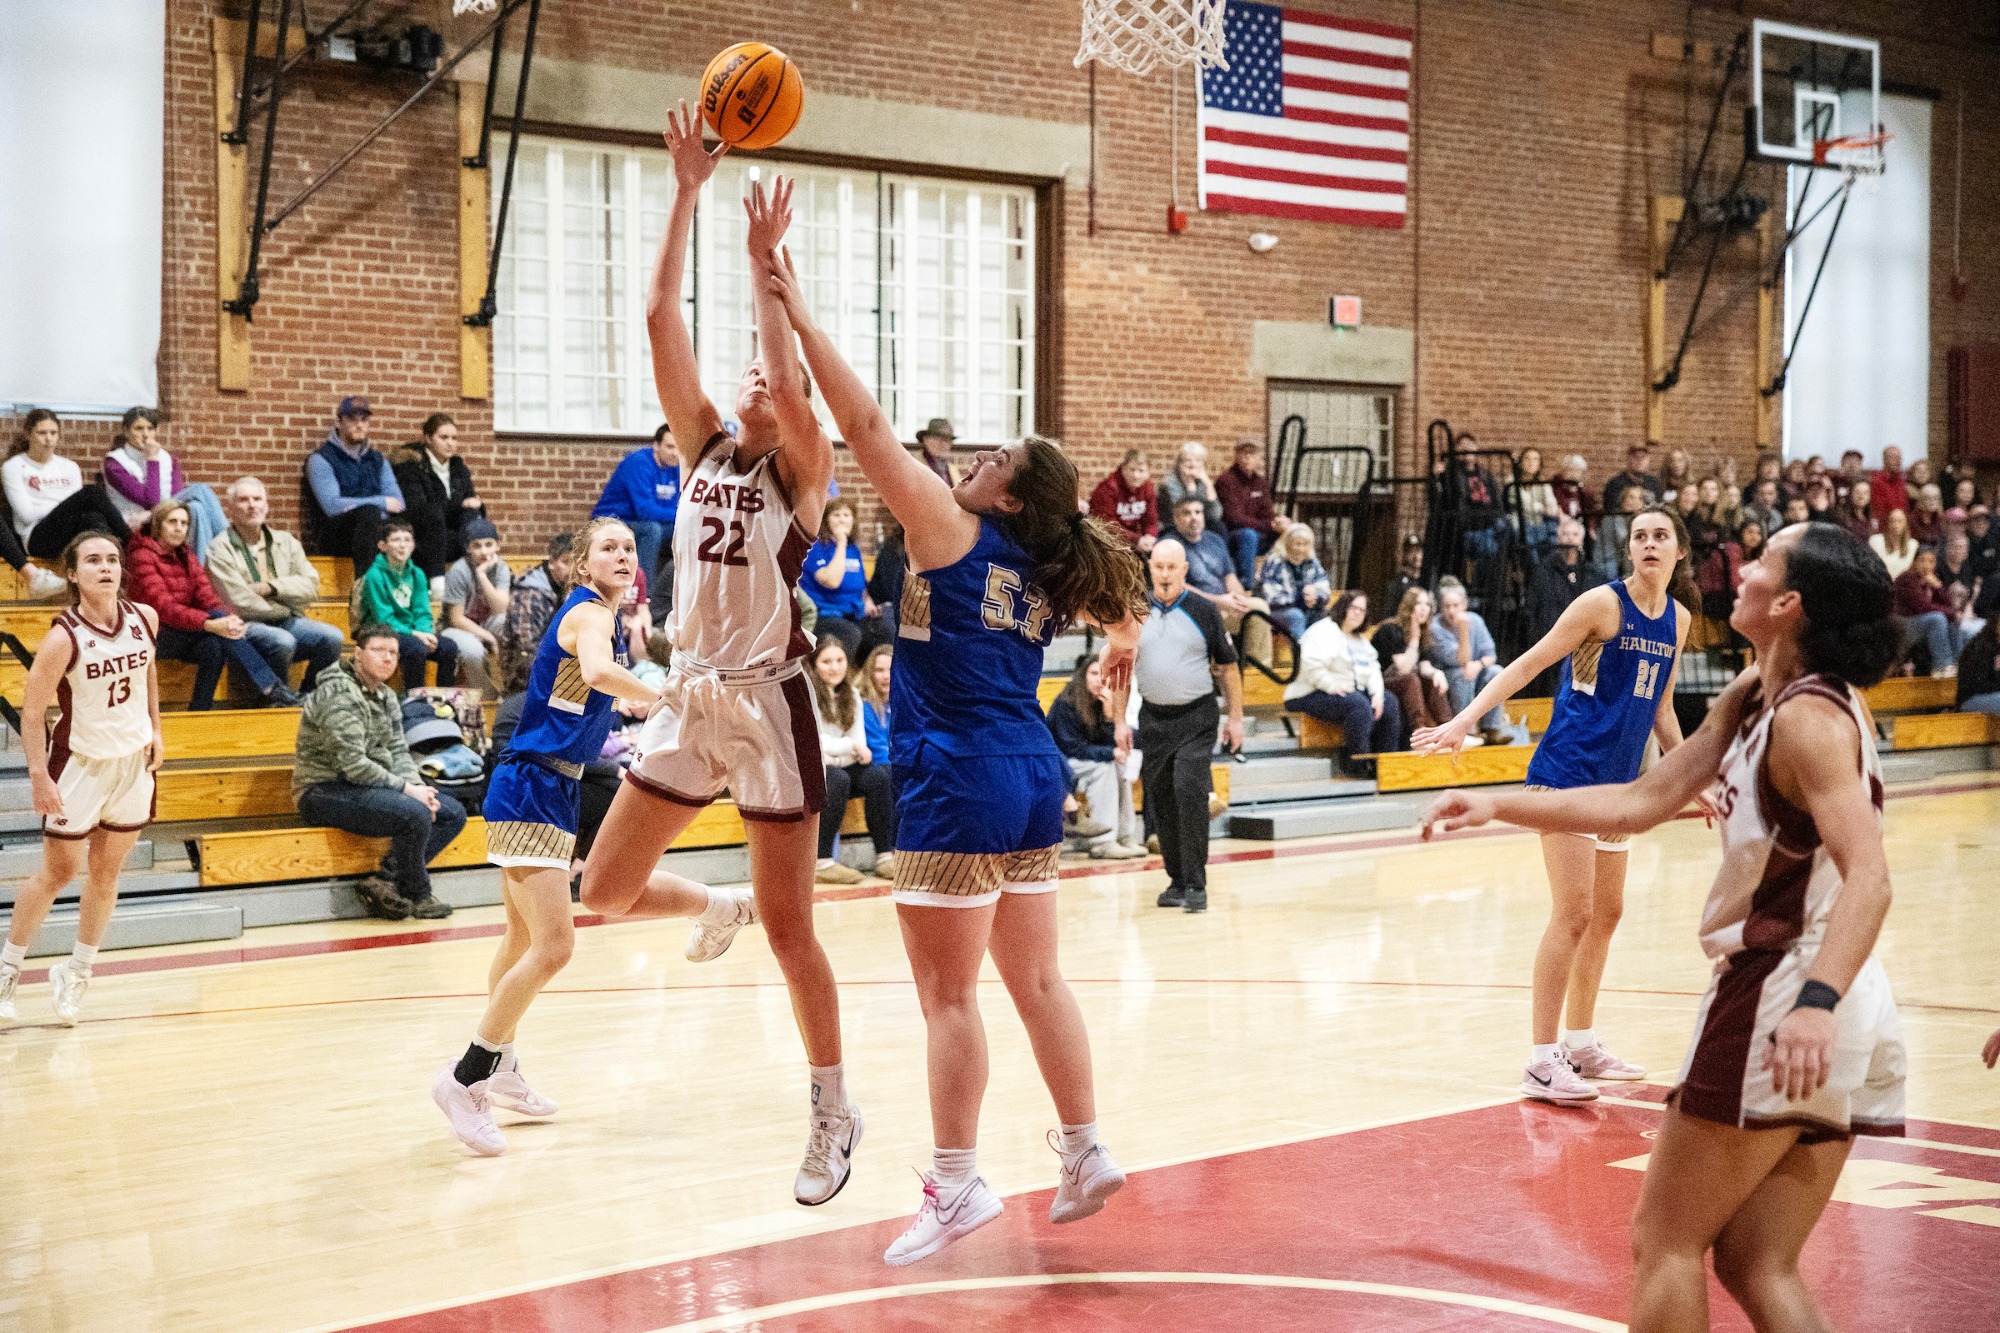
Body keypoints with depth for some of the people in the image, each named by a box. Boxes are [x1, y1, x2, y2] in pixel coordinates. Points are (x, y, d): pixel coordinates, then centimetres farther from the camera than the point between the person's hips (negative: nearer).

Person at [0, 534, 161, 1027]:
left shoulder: (143, 619, -6)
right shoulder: (63, 638, -21)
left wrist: (154, 729, 12)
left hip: (133, 760, 4)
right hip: (80, 761, -4)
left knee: (106, 872, 10)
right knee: (58, 872, 2)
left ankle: (77, 972, 24)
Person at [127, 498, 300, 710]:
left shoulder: (187, 558, 17)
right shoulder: (143, 556, -5)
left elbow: (208, 598, 3)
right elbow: (164, 607, -19)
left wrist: (231, 619, -21)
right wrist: (211, 624, -33)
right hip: (160, 636, -6)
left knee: (213, 644, -29)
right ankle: (273, 690, -37)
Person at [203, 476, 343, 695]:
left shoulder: (286, 542, 17)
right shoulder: (220, 550, 0)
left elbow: (311, 587, 7)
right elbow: (241, 605, -10)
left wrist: (272, 587, -8)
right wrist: (288, 609, -2)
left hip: (289, 622, 5)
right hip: (249, 627, -5)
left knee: (332, 637, -22)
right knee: (283, 641, -36)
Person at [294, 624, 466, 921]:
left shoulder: (386, 696, 14)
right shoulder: (340, 695, -17)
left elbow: (399, 752, 13)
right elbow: (353, 764, -24)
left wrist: (417, 786, -8)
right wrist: (407, 789, -19)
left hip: (367, 787, 10)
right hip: (325, 793, -10)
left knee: (453, 812, 0)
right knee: (415, 814, -31)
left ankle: (384, 882, -10)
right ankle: (417, 896, -7)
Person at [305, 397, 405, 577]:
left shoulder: (377, 460, 19)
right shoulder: (320, 459, 1)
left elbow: (397, 504, 8)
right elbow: (332, 505, -14)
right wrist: (382, 503, -11)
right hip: (333, 537, -4)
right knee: (370, 512, -36)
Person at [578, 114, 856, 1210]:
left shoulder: (800, 470, -3)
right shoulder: (702, 449, 9)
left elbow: (790, 383, -24)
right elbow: (660, 320, 1)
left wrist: (763, 266, -18)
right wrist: (687, 193, -3)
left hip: (768, 701, -5)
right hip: (690, 697, 5)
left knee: (787, 927, 1)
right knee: (605, 891, 6)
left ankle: (833, 1111, 17)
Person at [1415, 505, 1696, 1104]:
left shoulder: (1678, 619, 9)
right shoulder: (1603, 603, -11)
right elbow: (1529, 664, -12)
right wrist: (1463, 721, -21)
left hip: (1617, 783, 8)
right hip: (1568, 773, -8)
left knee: (1606, 914, 14)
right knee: (1573, 916, -11)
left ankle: (1580, 1044, 26)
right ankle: (1542, 1062, -8)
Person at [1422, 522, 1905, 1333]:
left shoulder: (1809, 717, -16)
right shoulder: (1752, 699, 12)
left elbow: (1867, 876, -27)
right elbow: (1644, 802, 14)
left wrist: (1817, 1000, -41)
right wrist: (1498, 806, 10)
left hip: (1783, 994, -9)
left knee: (1666, 1241, 3)